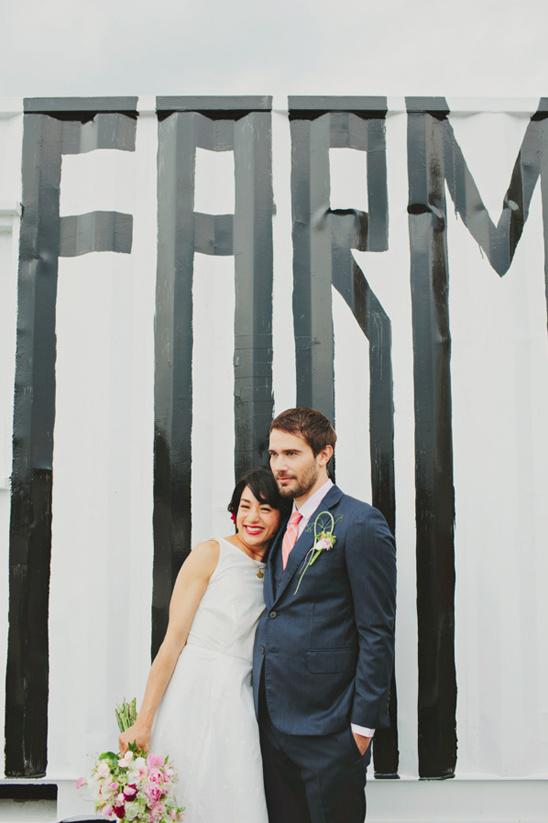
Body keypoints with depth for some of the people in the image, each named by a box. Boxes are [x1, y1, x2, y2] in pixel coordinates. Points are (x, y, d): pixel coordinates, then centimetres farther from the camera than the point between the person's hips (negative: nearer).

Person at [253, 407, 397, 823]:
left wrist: (364, 722, -14)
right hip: (273, 720, 8)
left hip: (328, 726, -7)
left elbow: (377, 632, -13)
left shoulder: (361, 524, -12)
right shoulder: (285, 525, 13)